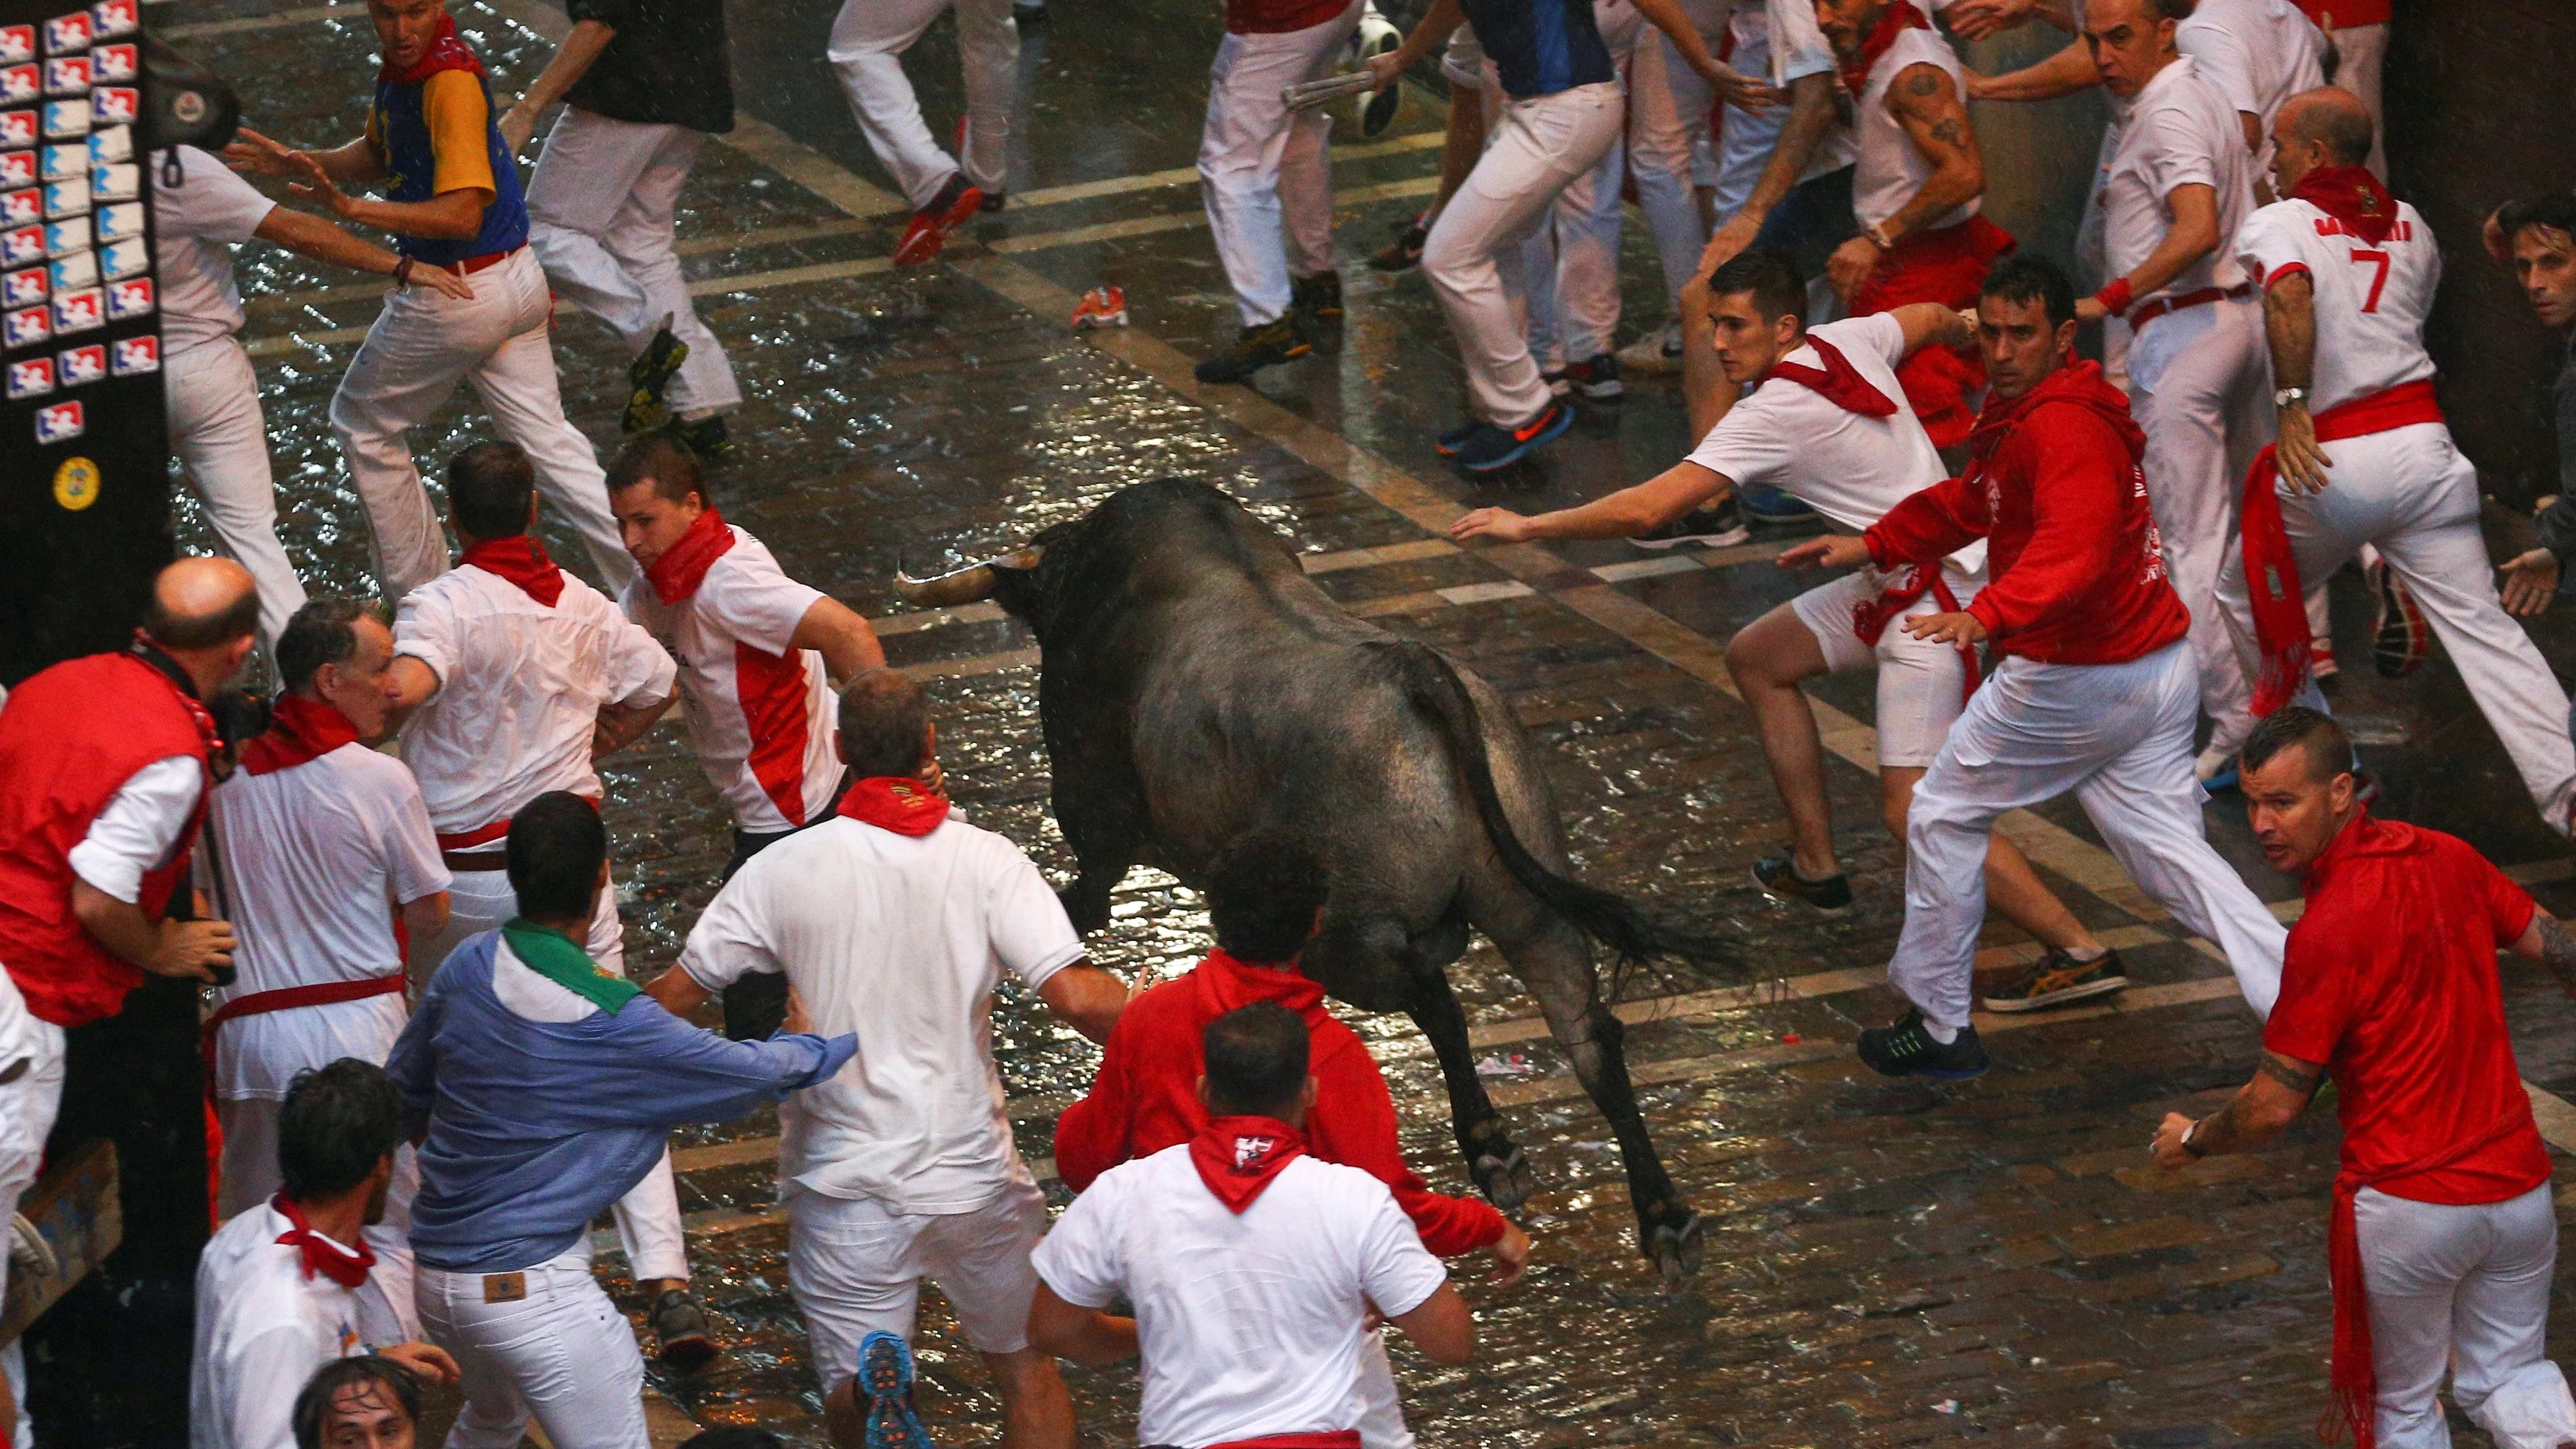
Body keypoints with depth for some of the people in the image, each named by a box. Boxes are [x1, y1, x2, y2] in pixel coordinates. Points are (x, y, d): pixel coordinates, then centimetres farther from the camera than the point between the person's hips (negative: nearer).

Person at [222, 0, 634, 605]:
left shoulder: (451, 79, -26)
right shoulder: (403, 63, 3)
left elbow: (462, 213, -31)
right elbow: (377, 154, 19)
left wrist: (355, 209, -33)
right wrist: (299, 165, 5)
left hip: (455, 296, -9)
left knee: (362, 422, 12)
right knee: (546, 436, 11)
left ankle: (420, 596, 20)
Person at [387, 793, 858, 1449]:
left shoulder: (468, 967, -3)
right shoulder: (612, 1022, -21)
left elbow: (404, 1090, 12)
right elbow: (756, 1074, -9)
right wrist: (810, 1042, 13)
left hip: (436, 1274, 8)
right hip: (533, 1288, -8)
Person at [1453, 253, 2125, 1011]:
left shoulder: (1774, 413, -22)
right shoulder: (1848, 340, 1)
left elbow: (1647, 508, -25)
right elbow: (1935, 319, 23)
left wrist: (1527, 526, -16)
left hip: (1934, 598, -11)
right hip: (1893, 582, 11)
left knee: (1913, 809, -15)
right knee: (1757, 659, 22)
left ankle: (2079, 951, -14)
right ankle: (1816, 866, 30)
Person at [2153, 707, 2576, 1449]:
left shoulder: (2327, 934, -20)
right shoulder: (2448, 858, -2)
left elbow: (2272, 1109, -13)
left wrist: (2192, 1139, 6)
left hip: (2408, 1204, -6)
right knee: (2509, 1374, 21)